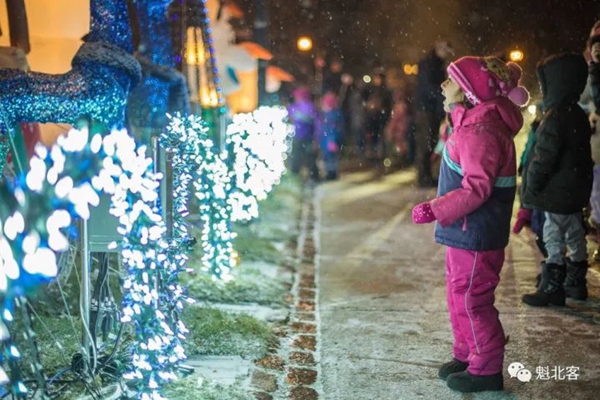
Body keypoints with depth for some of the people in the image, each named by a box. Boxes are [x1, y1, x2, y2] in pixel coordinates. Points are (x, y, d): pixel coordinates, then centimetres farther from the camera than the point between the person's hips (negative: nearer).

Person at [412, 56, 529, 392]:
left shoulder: (480, 131, -22)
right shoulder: (471, 120, 12)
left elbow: (476, 188, -28)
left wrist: (435, 210, -28)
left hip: (475, 235, -11)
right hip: (466, 231, 11)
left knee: (471, 299, -1)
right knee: (460, 295, 19)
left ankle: (486, 370, 12)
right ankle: (467, 356, 33)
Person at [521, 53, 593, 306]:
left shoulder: (555, 117, -20)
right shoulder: (578, 115, 10)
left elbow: (543, 160, -21)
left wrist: (529, 192, -11)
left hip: (557, 193, -10)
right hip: (577, 190, 10)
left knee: (554, 240, -2)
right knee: (575, 235, 16)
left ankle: (551, 288, 4)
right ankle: (576, 283, 28)